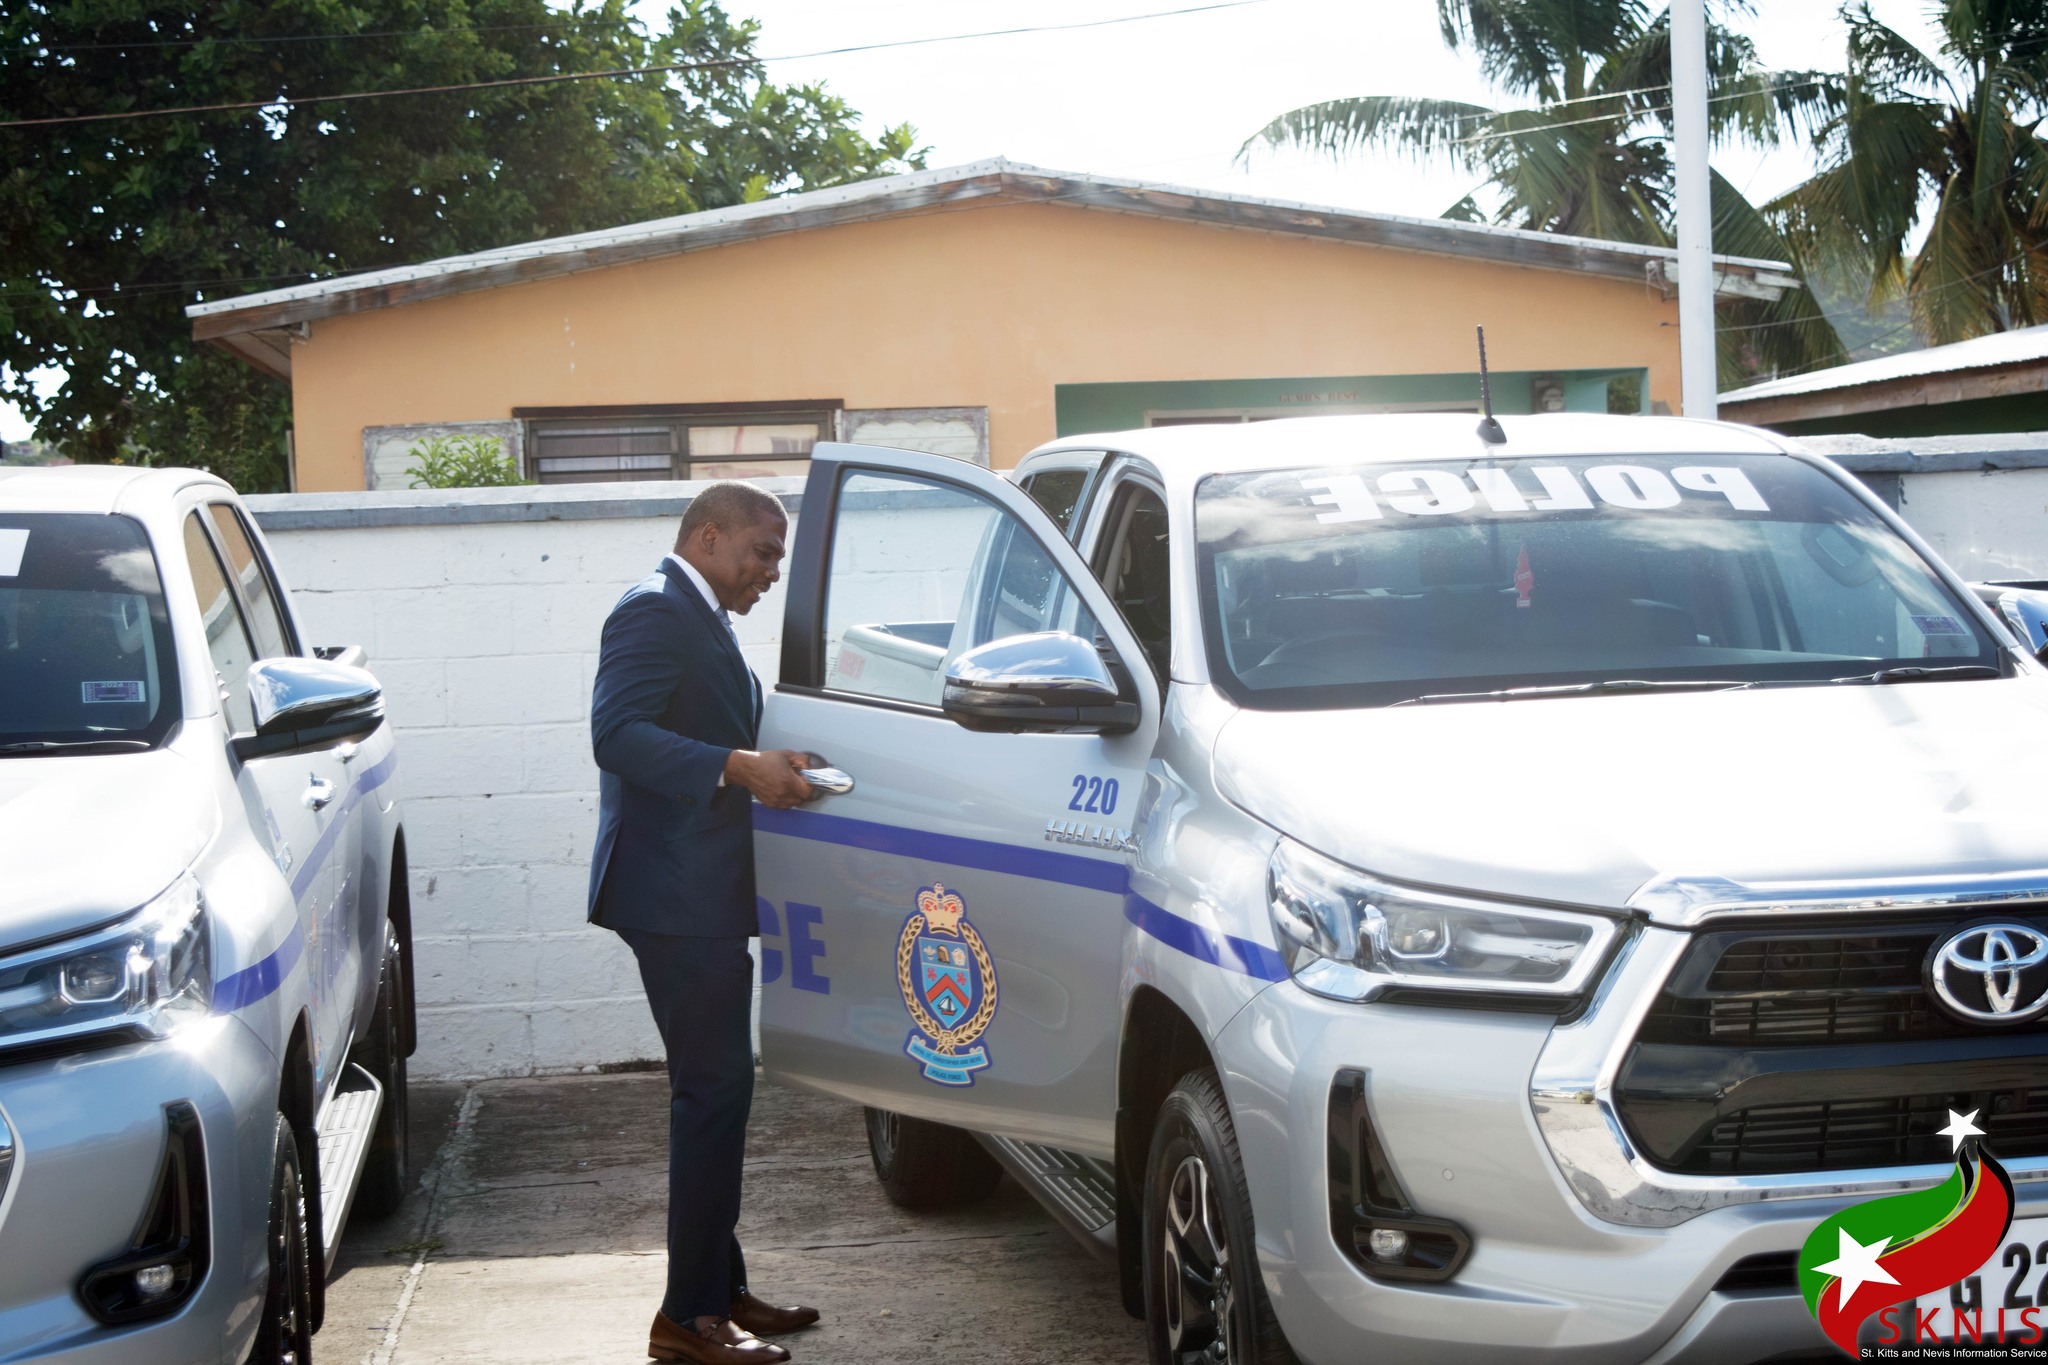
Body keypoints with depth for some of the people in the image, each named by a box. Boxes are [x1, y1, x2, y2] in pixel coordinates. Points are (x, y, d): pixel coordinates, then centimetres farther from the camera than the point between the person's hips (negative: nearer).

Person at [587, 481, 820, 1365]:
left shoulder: (699, 618, 21)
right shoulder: (658, 610, -12)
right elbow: (616, 732, -23)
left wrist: (767, 771, 14)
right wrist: (739, 766, -28)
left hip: (703, 894, 11)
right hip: (677, 894, -11)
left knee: (715, 1091, 15)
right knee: (714, 1090, -10)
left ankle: (720, 1291, 24)